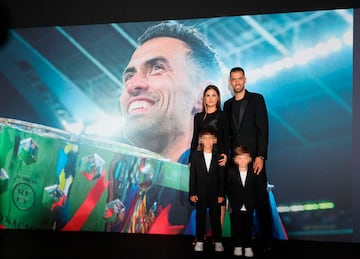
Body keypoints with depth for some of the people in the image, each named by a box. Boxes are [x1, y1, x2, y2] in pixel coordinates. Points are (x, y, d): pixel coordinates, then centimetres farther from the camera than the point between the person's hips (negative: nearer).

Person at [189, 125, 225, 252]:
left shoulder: (219, 156, -1)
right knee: (200, 217, 7)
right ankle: (199, 241, 16)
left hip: (215, 193, 0)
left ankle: (218, 241, 15)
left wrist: (221, 194, -4)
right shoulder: (195, 155, 0)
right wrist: (192, 193, -4)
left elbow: (222, 177, 0)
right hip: (200, 192, 1)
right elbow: (192, 175, 0)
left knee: (215, 217, 5)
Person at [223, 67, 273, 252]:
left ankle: (266, 239, 7)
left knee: (261, 199, -2)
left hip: (254, 157, -4)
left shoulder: (256, 99, 0)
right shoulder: (228, 104, 14)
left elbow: (263, 129, -6)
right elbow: (227, 133, 15)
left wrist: (260, 156, -14)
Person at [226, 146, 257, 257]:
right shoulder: (231, 171, -5)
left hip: (249, 207, 0)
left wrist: (252, 203, -3)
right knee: (236, 228, 6)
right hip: (236, 207, 0)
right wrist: (232, 200, -3)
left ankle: (248, 247, 14)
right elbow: (227, 187, 0)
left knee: (248, 228, 4)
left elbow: (255, 189, 1)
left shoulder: (253, 172, -4)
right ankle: (237, 246, 18)